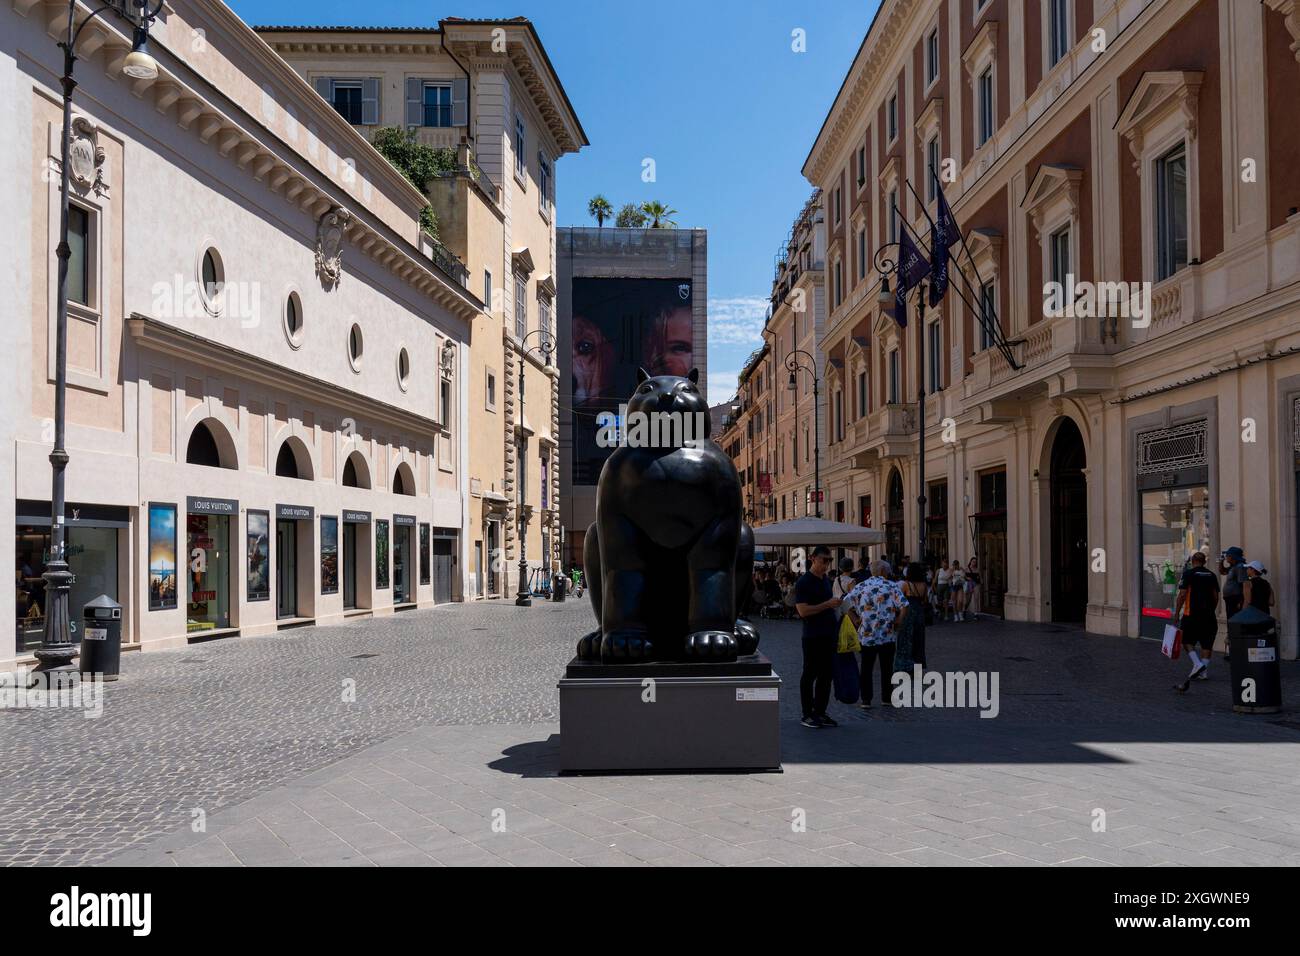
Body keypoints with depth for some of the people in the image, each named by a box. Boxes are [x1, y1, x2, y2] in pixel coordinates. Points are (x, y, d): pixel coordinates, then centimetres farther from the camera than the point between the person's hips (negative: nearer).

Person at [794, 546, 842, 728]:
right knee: (810, 675, 1)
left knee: (826, 675, 11)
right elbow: (803, 610, -20)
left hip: (829, 634, 8)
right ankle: (807, 715, 8)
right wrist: (827, 604, -21)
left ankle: (820, 713, 20)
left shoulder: (825, 580, 15)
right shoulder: (804, 582, -11)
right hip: (813, 636, -8)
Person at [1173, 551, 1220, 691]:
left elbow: (1182, 595, -10)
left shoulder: (1188, 574, -6)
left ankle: (1197, 664, -13)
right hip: (1208, 615, 4)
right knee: (1207, 643, 11)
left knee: (1187, 641, 7)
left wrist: (1176, 613, -5)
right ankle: (1204, 671, 11)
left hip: (1192, 614, -4)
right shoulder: (1211, 575, 8)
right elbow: (1216, 597, 10)